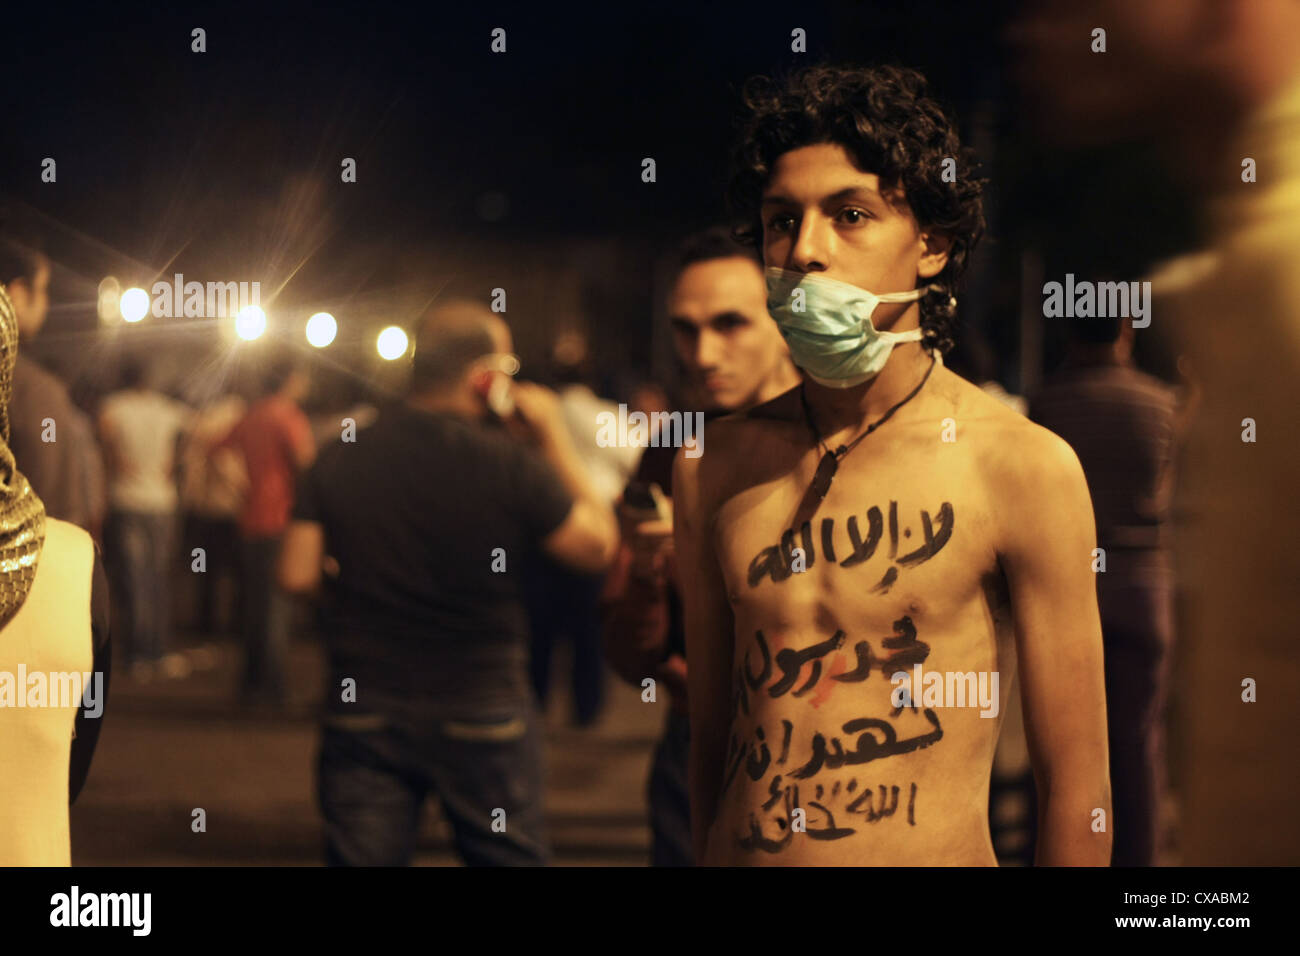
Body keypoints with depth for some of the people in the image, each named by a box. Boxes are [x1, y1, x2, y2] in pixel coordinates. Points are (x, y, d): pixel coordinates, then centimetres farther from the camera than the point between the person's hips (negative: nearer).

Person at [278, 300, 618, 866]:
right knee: (511, 854, 13)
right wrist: (555, 440, 3)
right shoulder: (512, 467, -12)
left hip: (362, 710, 2)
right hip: (481, 714, -2)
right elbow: (600, 548, -2)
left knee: (360, 858, 7)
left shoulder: (337, 463, -2)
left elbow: (297, 576, -3)